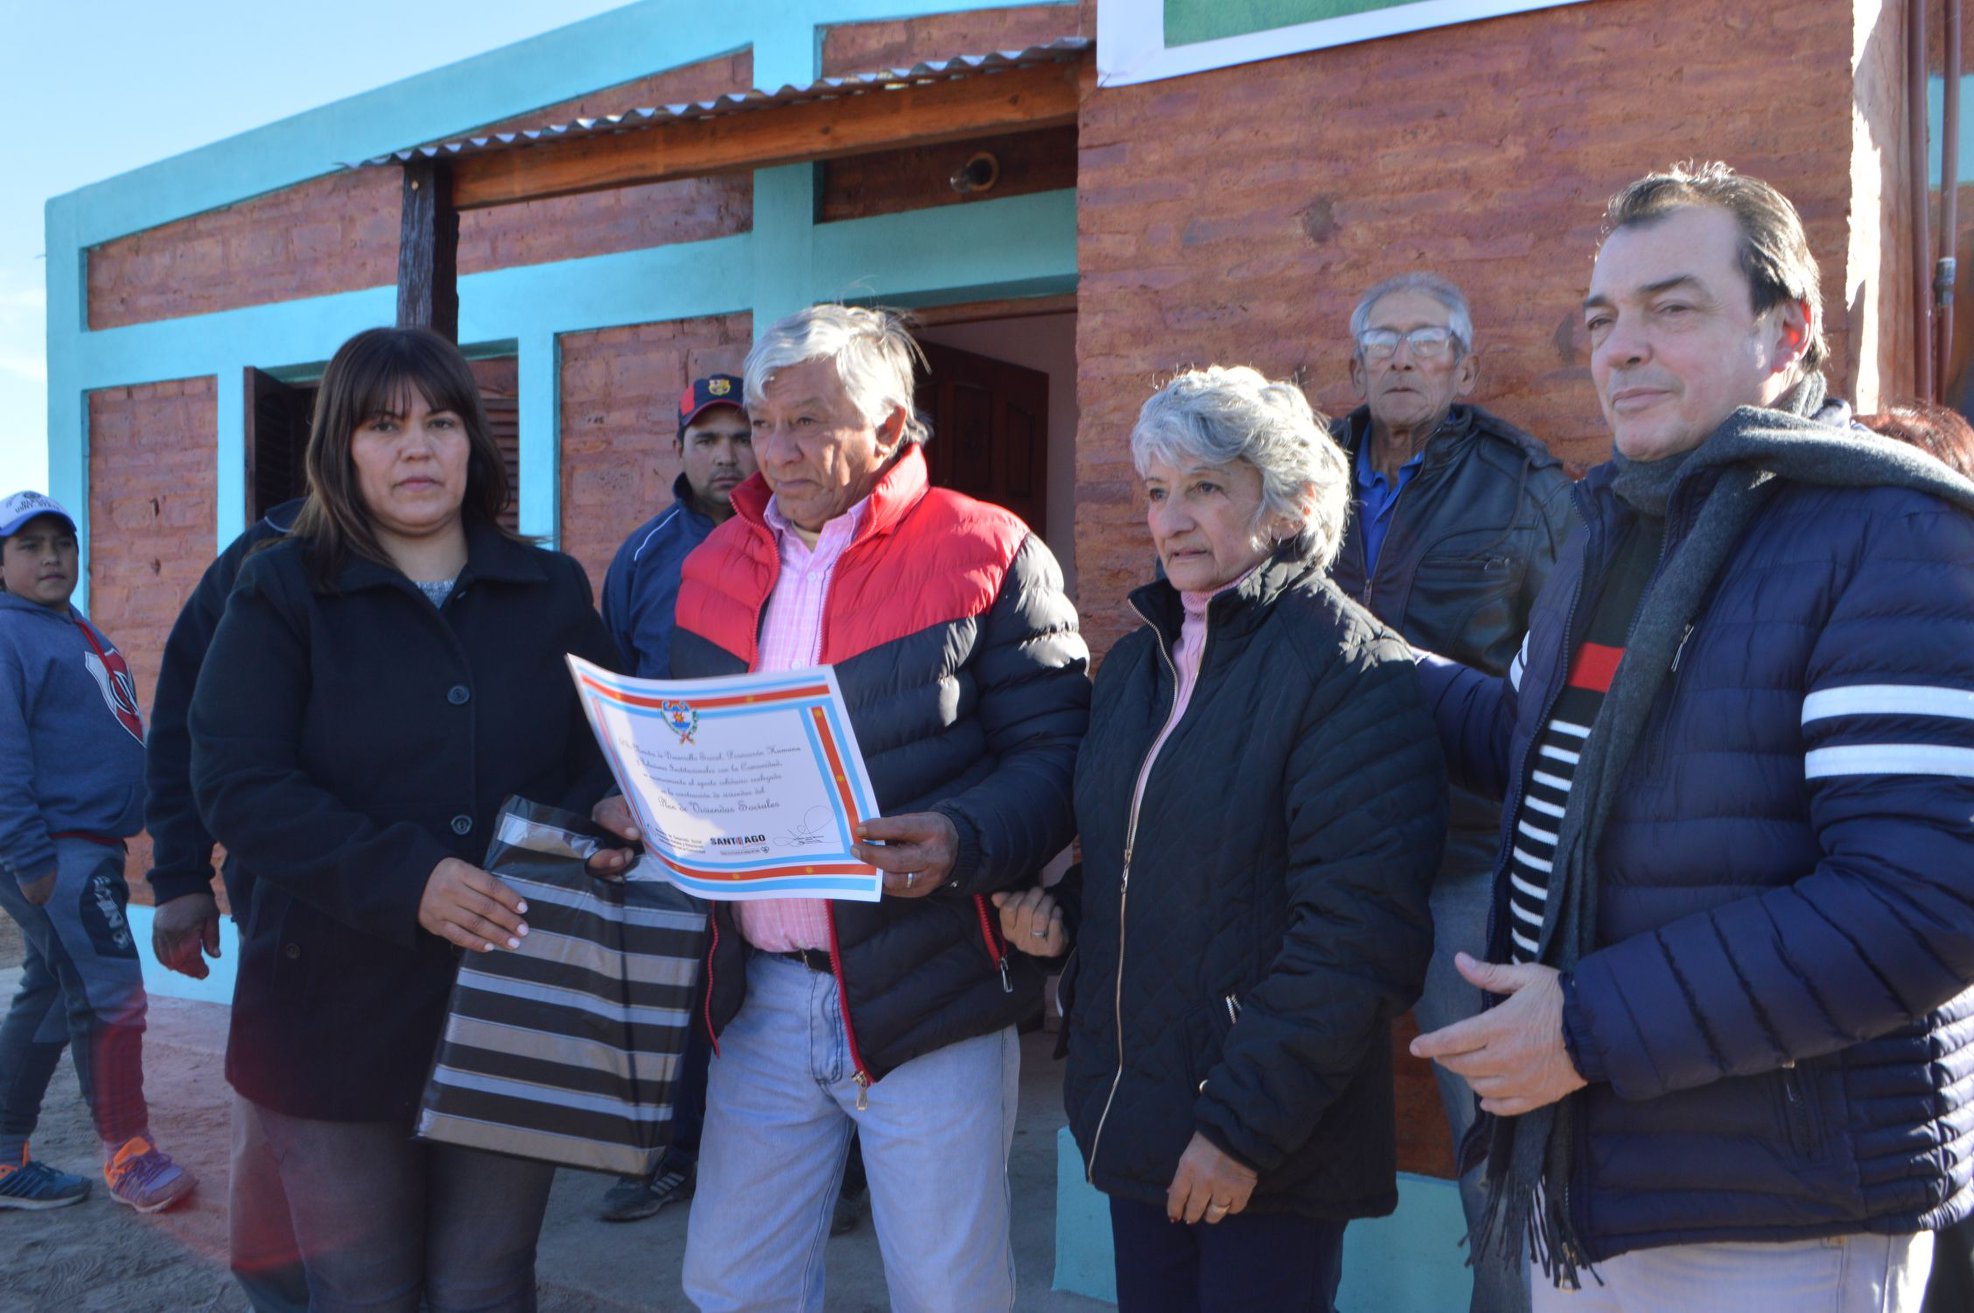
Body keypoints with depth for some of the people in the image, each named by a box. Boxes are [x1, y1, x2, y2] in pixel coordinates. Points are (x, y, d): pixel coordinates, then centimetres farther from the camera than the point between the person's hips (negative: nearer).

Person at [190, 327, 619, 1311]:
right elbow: (236, 787, -11)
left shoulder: (552, 591, 7)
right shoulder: (282, 592, -1)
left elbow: (610, 752, 11)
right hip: (338, 1017, -2)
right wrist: (404, 877, -24)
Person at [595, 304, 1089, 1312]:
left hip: (925, 993, -4)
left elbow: (1058, 755, -10)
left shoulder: (983, 556, -7)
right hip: (761, 995, 5)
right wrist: (645, 811, -1)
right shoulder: (717, 565, 10)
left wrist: (962, 841, -27)